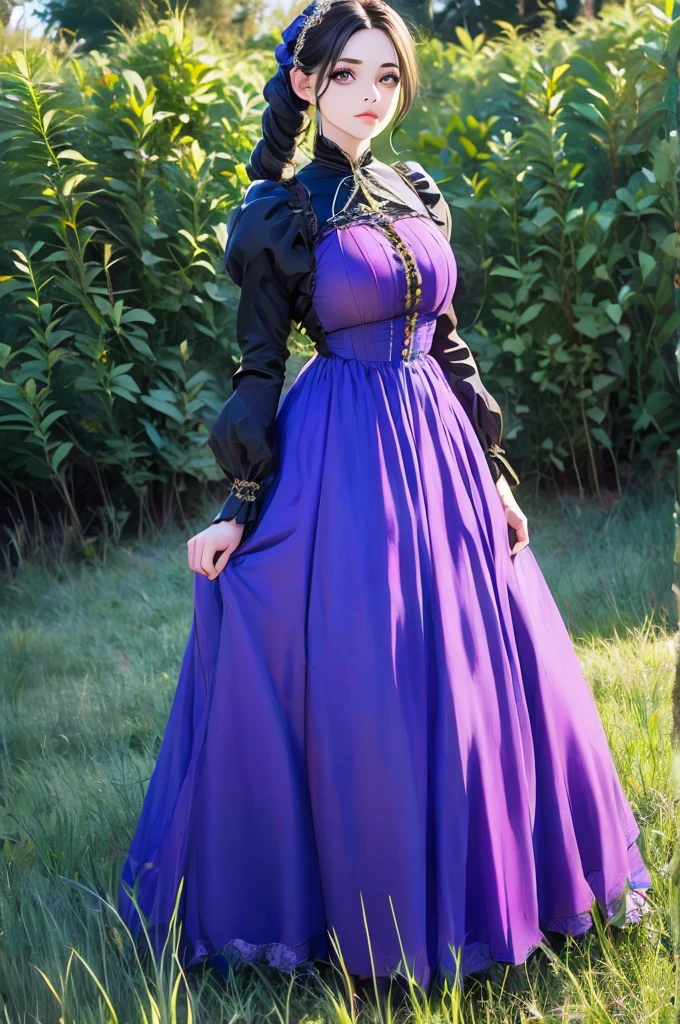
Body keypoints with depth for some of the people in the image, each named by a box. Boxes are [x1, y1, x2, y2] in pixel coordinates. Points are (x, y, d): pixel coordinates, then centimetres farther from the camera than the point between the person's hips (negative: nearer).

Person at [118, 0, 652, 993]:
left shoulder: (419, 194, 10)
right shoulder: (276, 215, -5)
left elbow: (448, 343, 13)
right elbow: (258, 370, -3)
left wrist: (494, 468, 11)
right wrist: (239, 507, -8)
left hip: (439, 445, 6)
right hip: (339, 462, -5)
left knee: (476, 671, 11)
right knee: (353, 687, -1)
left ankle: (469, 888, 30)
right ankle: (366, 915, 18)